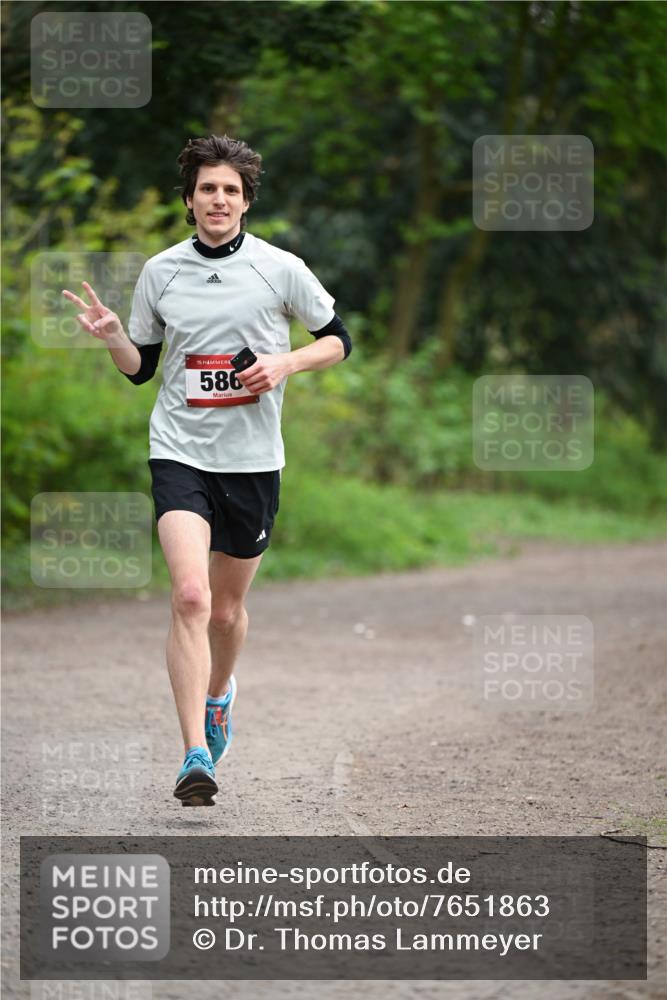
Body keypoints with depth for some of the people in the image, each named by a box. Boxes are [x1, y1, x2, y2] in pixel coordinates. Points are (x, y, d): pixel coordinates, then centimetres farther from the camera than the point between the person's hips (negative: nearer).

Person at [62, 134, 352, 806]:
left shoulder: (280, 269, -1)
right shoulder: (160, 272, 4)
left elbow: (338, 340, 8)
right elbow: (140, 367, 12)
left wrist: (286, 363, -10)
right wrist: (111, 335, -8)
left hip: (253, 459, 1)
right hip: (179, 453, -1)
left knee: (228, 607, 13)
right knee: (190, 595, -19)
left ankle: (218, 693, 47)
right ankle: (196, 755, -20)